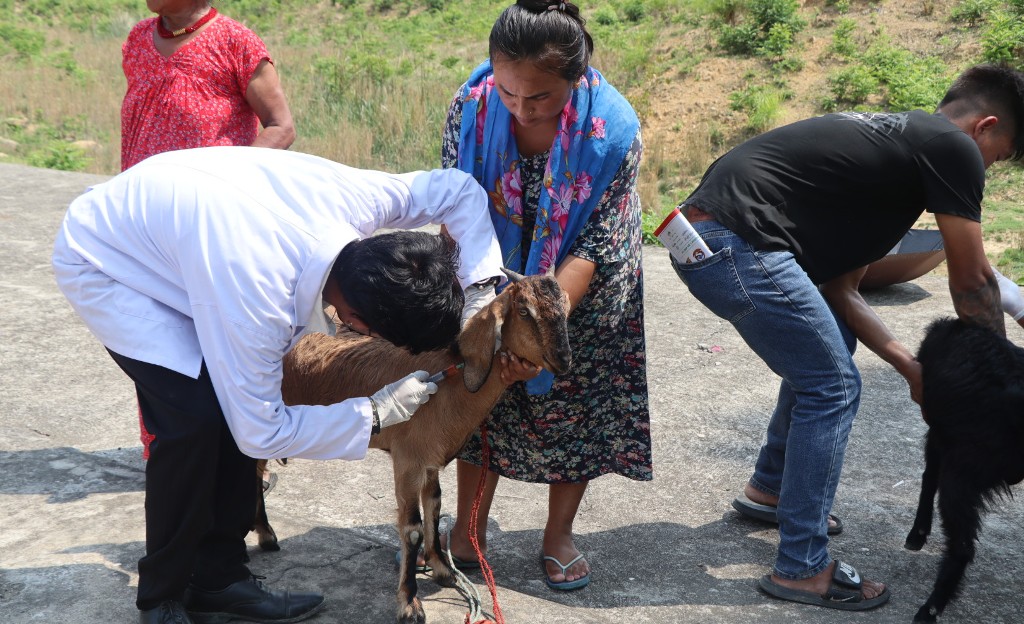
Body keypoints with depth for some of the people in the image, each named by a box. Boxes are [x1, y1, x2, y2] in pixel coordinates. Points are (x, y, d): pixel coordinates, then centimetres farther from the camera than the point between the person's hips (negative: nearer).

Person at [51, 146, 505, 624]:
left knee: (239, 402, -3)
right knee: (195, 417, -21)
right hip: (99, 263, -7)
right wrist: (376, 413, -22)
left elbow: (459, 189, -5)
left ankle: (218, 577, 14)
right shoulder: (254, 297, -41)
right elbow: (262, 433, -28)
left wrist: (479, 291, -16)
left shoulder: (359, 197, -24)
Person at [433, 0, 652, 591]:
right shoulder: (473, 104, -25)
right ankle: (469, 534, 25)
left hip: (581, 292, -1)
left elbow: (593, 247, -28)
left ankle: (559, 535, 28)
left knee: (575, 404, 7)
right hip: (495, 278, 2)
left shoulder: (614, 128, -30)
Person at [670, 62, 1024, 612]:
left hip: (703, 234, 10)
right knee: (831, 387, 0)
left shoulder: (891, 140, 25)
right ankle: (801, 570, 8)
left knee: (824, 353, 26)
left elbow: (837, 289, 22)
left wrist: (909, 365, 18)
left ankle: (769, 487, 39)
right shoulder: (952, 146, -1)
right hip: (735, 243, -10)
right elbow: (971, 282, 5)